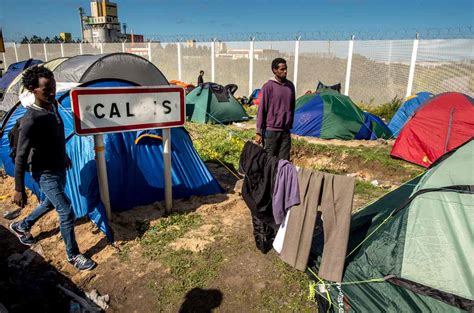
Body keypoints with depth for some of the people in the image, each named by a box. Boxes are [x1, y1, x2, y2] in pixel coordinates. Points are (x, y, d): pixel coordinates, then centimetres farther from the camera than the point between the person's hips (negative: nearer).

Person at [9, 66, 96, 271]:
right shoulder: (31, 120, -28)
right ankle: (73, 256, 15)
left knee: (51, 203, 28)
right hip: (45, 173, -9)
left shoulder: (53, 105, -3)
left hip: (59, 168, 9)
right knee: (66, 212, -5)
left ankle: (21, 227, 53)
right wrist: (19, 189, -17)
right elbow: (21, 157, -22)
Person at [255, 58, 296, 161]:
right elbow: (261, 110, -8)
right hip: (271, 131, -5)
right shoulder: (268, 86, -9)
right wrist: (259, 132, -9)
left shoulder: (290, 85, 8)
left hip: (286, 131, 5)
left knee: (284, 161, 7)